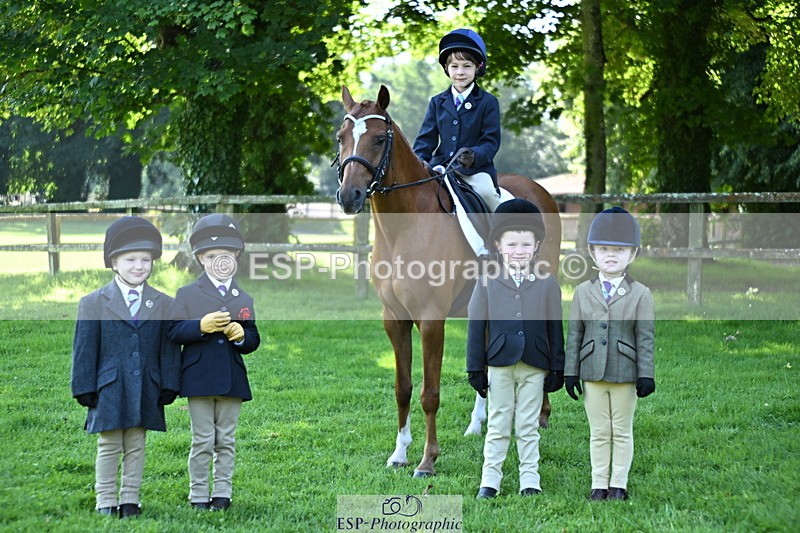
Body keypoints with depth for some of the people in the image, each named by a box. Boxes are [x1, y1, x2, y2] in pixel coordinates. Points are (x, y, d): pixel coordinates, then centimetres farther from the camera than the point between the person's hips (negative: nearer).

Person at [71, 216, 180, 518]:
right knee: (109, 447, 4)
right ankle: (106, 502, 12)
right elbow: (84, 349, 1)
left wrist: (169, 387, 1)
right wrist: (85, 388, -4)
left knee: (136, 447, 9)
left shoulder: (164, 304, 6)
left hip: (146, 392, 2)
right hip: (109, 391, -2)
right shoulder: (93, 303, 1)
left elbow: (169, 348, 6)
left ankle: (130, 500, 16)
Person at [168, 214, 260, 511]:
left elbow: (253, 341, 10)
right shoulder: (187, 294, 3)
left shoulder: (245, 299, 10)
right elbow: (174, 332, -6)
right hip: (199, 379, -3)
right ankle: (199, 495, 9)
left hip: (233, 380, 3)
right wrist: (201, 326, -21)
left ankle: (222, 493, 14)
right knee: (203, 441, 2)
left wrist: (242, 335, -12)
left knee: (226, 441, 7)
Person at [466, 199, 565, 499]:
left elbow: (555, 329, 5)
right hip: (499, 364, 0)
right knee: (498, 425, 7)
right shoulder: (488, 282, 1)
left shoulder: (547, 284, 2)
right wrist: (476, 368, -1)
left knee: (528, 426, 7)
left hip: (535, 367, 0)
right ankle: (490, 481, 13)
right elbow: (476, 326, 2)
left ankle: (530, 481, 13)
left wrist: (557, 370, 2)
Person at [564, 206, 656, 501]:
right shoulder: (583, 291, 6)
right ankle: (599, 485, 14)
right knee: (598, 432, 8)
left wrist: (646, 376, -7)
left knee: (622, 432, 6)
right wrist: (570, 372, 2)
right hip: (592, 374, 2)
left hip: (625, 374, -2)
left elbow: (645, 337, -2)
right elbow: (574, 333, 6)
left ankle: (618, 485, 14)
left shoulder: (641, 294, -1)